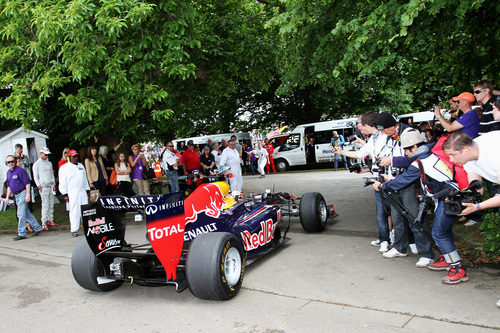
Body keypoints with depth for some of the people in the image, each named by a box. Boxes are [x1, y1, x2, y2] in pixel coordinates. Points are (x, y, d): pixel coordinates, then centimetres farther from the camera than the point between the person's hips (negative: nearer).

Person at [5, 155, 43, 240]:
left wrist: (28, 195, -19)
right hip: (16, 195, 8)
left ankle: (21, 233, -2)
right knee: (27, 213, 10)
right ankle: (37, 228, 18)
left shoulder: (20, 170, -12)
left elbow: (27, 183, -14)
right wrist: (7, 197, 17)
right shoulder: (8, 172, 13)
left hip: (23, 193, -8)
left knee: (21, 214, -8)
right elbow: (9, 186, 22)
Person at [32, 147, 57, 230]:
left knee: (51, 204, 5)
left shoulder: (49, 163, 18)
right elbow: (35, 176, -2)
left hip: (51, 185, 6)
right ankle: (44, 223, -6)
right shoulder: (37, 164, 0)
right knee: (45, 204, -9)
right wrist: (38, 186, -11)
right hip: (43, 186, -6)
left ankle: (50, 221, 11)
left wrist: (54, 184, 13)